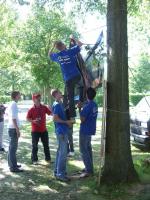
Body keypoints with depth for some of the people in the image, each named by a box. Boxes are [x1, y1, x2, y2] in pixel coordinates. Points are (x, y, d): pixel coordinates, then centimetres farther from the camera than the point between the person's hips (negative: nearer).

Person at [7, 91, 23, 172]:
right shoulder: (14, 104, -15)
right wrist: (17, 129, -20)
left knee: (12, 147, 16)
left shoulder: (12, 104, 14)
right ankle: (13, 167, -3)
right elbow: (13, 118, -21)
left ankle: (11, 164, 26)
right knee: (13, 148, -6)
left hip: (11, 128, 10)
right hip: (13, 129, -10)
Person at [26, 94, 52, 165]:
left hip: (44, 130, 4)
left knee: (46, 145, 11)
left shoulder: (44, 107, 2)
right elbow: (27, 118, -4)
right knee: (35, 146, 4)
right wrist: (33, 121, -20)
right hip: (35, 130, -3)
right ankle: (34, 160, 14)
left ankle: (48, 158, 22)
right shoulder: (31, 109, -8)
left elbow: (50, 113, 3)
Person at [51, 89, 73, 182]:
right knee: (63, 153, -6)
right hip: (61, 131, -10)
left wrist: (68, 122, 12)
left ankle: (57, 171, 23)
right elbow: (55, 118, -20)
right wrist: (66, 122, -13)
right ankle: (60, 174, 0)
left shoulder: (61, 104, 13)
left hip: (64, 131, 10)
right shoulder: (56, 105, -14)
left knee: (60, 152, 15)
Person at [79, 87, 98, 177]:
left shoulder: (87, 106, -22)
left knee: (83, 150, -4)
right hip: (91, 130, 9)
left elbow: (82, 119, -21)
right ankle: (89, 168, 25)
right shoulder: (95, 105, 6)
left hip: (85, 130, -9)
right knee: (88, 148, 17)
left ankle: (89, 170, -4)